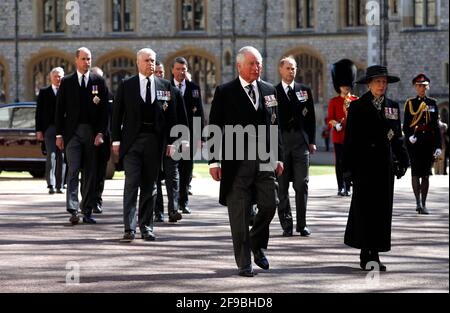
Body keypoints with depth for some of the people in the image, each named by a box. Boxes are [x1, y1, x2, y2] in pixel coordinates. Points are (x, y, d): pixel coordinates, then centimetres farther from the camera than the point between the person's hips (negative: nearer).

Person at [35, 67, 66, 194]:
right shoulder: (44, 92, 8)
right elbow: (39, 112, 6)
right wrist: (39, 130, -2)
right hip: (49, 128, -1)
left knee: (61, 158, 4)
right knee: (51, 156, -10)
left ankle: (60, 185, 10)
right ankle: (51, 185, -12)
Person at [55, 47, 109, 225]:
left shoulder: (99, 82, 6)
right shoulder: (67, 82, 7)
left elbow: (104, 110, 3)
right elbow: (60, 109, 7)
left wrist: (100, 133, -6)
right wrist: (59, 134, 2)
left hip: (92, 133, 1)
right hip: (73, 132, -1)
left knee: (90, 173, 4)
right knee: (73, 170, -9)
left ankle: (87, 211, 10)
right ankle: (73, 210, -14)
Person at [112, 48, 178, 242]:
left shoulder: (165, 86, 8)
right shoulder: (126, 86, 4)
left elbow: (171, 115, 9)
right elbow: (117, 114, 5)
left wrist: (170, 142, 4)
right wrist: (116, 140, -1)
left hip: (155, 141, 2)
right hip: (132, 140, -2)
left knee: (150, 186, 7)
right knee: (131, 184, -8)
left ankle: (146, 227, 14)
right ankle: (129, 228, -9)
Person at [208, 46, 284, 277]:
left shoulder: (269, 91, 12)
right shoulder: (225, 92, -1)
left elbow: (275, 125, 16)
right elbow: (214, 128, -2)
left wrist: (278, 157, 11)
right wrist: (214, 161, -7)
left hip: (264, 161, 4)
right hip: (236, 163, -3)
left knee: (269, 205, -2)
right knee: (239, 214, 1)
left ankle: (257, 244, 26)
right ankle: (244, 263, 9)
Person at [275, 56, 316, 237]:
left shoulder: (304, 91, 11)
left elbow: (311, 117, 11)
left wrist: (311, 141, 4)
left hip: (300, 142, 1)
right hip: (280, 142, -1)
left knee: (302, 185, -1)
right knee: (282, 187, 0)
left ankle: (302, 224, 4)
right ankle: (287, 225, 5)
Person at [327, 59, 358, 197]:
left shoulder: (356, 100, 8)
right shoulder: (333, 101, 5)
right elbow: (330, 119, 4)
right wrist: (335, 124, -17)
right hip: (339, 135, -1)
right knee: (339, 162, 0)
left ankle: (348, 188, 1)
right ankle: (341, 187, 5)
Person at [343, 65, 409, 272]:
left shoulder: (392, 107, 11)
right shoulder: (357, 107, 0)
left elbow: (397, 137, 14)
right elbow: (350, 138, -1)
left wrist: (402, 161, 7)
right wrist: (348, 166, -6)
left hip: (385, 165, 4)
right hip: (364, 165, -4)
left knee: (382, 209, 4)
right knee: (365, 208, -6)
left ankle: (373, 254, 10)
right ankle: (367, 254, -5)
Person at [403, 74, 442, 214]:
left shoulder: (432, 103, 9)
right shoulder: (410, 103, 4)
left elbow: (436, 126, 8)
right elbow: (405, 125, 1)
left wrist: (438, 146, 2)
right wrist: (409, 136, -19)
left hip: (428, 142, 2)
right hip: (414, 142, -2)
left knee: (426, 174, 5)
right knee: (416, 172, -9)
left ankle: (423, 204, 10)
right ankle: (418, 202, -14)